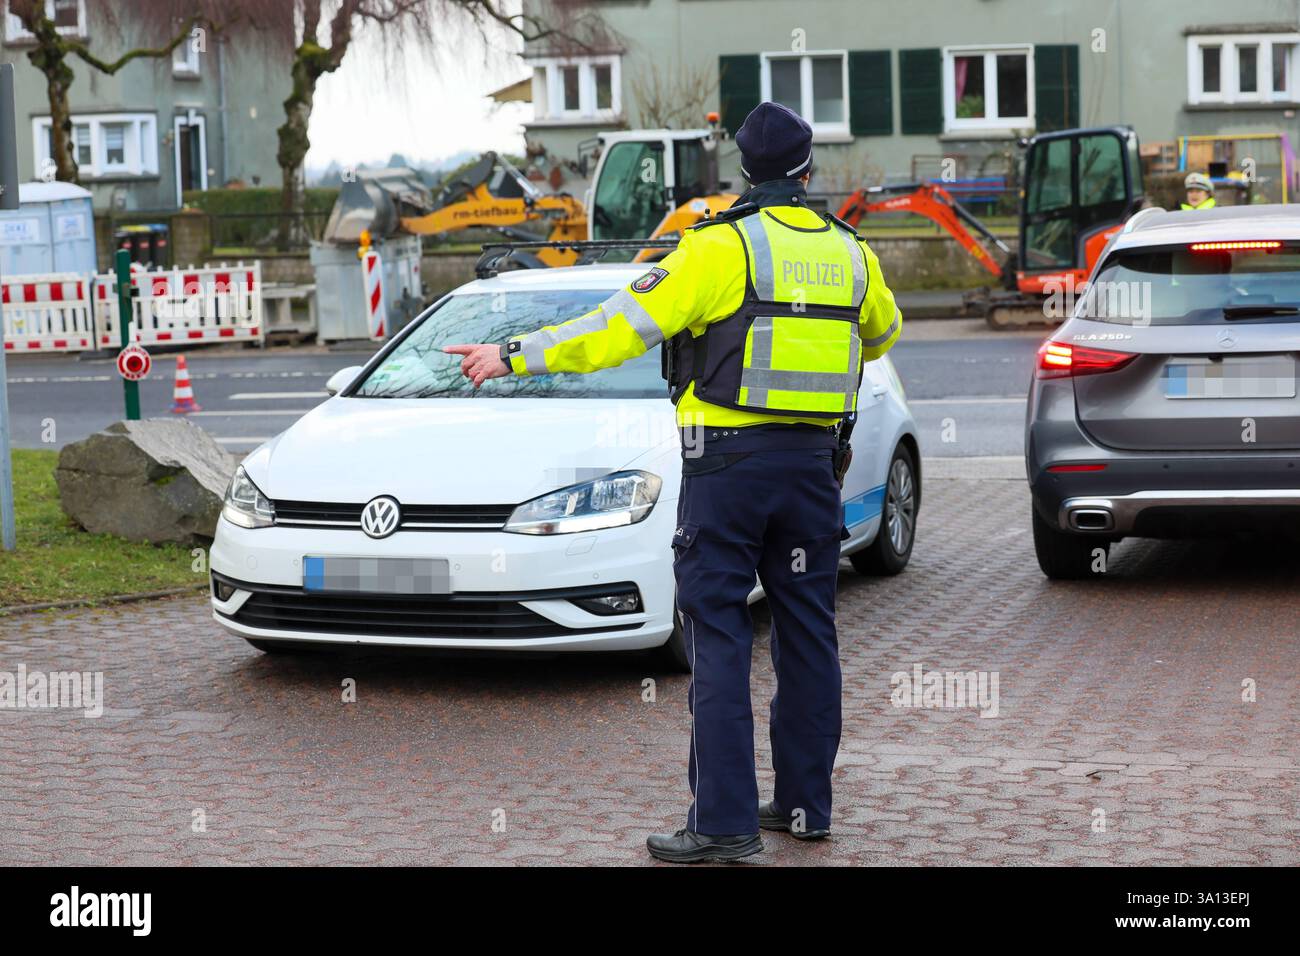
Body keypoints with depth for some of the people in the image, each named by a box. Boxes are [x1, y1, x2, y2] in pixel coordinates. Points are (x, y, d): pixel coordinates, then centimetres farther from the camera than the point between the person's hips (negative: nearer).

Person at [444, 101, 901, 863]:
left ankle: (726, 820, -6)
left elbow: (623, 325, -11)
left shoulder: (723, 247, -9)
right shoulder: (851, 253, 8)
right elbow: (882, 331, 28)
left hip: (729, 463, -5)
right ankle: (806, 803, 19)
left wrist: (516, 355, -6)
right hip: (814, 463, 5)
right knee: (808, 635, 12)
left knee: (719, 640, -3)